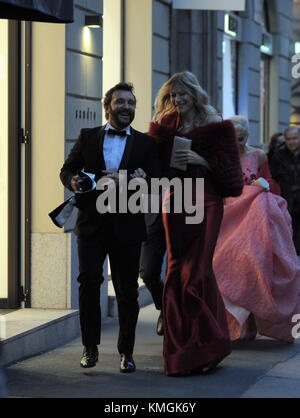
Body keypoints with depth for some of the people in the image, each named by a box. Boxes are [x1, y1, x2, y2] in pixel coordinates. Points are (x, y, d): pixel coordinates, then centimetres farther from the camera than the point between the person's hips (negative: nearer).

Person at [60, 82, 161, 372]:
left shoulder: (145, 143, 8)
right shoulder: (88, 137, 10)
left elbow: (157, 182, -1)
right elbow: (67, 170, 11)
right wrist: (74, 182, -13)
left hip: (127, 226, 0)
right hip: (92, 223, 0)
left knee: (127, 291, 4)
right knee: (89, 281, -10)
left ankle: (126, 352, 16)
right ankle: (90, 347, 4)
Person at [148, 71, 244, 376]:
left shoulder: (216, 127, 0)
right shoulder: (165, 127, 13)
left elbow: (229, 168, -2)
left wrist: (201, 160, -16)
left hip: (205, 203, -4)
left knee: (196, 273, -10)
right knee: (178, 273, 4)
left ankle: (206, 348, -2)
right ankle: (185, 349, 13)